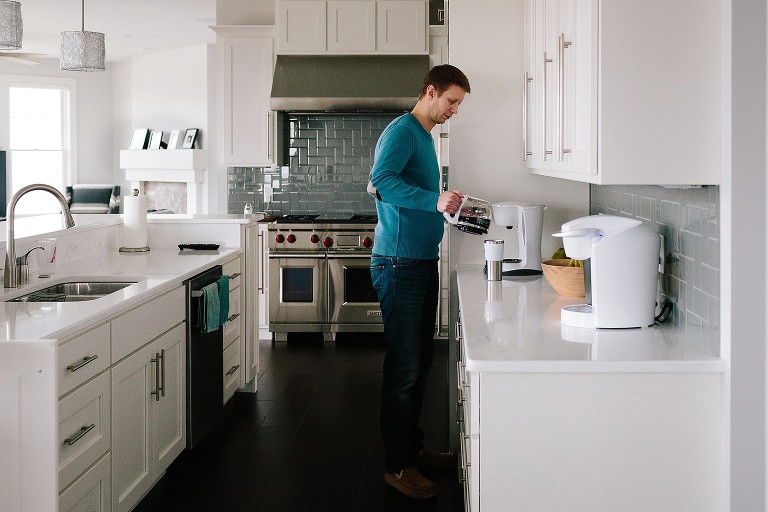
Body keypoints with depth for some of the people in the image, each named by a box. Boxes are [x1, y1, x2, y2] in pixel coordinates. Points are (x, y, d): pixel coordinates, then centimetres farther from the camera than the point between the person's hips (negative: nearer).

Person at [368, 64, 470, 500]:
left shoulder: (426, 136, 19)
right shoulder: (402, 131, -11)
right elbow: (382, 181, -29)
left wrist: (448, 208, 13)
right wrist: (434, 200, -34)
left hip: (424, 261, 10)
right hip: (400, 263, -10)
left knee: (421, 362, 16)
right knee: (404, 366, -5)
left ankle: (413, 446, 29)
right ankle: (397, 465, 4)